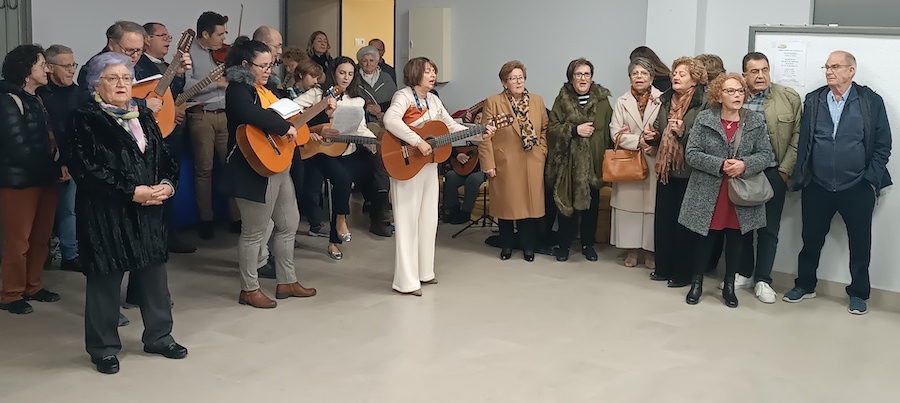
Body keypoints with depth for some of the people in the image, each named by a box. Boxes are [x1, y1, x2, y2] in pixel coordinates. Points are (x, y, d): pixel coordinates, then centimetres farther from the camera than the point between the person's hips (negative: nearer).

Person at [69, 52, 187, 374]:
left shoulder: (144, 117, 13)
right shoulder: (86, 120, -7)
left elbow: (166, 158, 13)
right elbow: (87, 170, -17)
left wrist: (167, 186, -8)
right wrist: (133, 192, -20)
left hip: (149, 210, 6)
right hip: (105, 214, -6)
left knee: (154, 272, 11)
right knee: (106, 279, 2)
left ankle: (158, 336, 27)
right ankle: (104, 347, 16)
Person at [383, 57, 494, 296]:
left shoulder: (434, 101, 12)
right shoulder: (404, 96, -12)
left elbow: (453, 128, 16)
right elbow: (390, 120, -31)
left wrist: (479, 135, 4)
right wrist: (418, 142, -32)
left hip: (430, 165, 8)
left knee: (428, 219, 12)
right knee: (408, 220, -6)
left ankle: (423, 272, 24)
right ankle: (406, 281, -1)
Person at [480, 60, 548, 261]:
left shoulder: (537, 101, 9)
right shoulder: (493, 102, -2)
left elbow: (545, 130, 12)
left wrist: (542, 153, 1)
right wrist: (488, 164, -9)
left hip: (532, 165, 2)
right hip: (505, 165, -2)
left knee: (530, 203, 5)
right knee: (506, 204, 6)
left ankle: (528, 246, 17)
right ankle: (507, 245, 20)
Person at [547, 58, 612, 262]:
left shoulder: (602, 100, 2)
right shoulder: (562, 99, 1)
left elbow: (610, 130, 4)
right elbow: (551, 129, -2)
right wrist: (574, 130, -16)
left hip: (594, 162, 1)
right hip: (568, 162, -1)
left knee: (591, 205, 10)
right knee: (567, 203, 4)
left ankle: (588, 244, 25)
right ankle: (564, 245, 17)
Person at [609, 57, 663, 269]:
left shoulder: (662, 100, 0)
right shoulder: (622, 102, 8)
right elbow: (615, 133, -1)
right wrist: (639, 141, -13)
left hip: (654, 162, -2)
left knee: (652, 203, -1)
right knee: (629, 203, 3)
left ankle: (650, 250, 10)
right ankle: (631, 249, 14)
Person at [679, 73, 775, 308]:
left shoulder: (756, 122, 1)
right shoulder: (704, 119, -4)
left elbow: (767, 155, 0)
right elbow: (691, 154, -8)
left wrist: (745, 165, -19)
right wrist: (720, 165, -20)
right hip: (708, 194, -1)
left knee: (736, 241, 9)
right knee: (705, 240, 8)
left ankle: (729, 286, 24)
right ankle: (697, 283, 24)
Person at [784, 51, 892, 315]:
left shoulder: (871, 101, -3)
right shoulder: (813, 100, 3)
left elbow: (882, 144, -1)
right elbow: (803, 141, 6)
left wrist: (872, 179, -6)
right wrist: (801, 177, 2)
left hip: (857, 189, -2)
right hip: (817, 187, 2)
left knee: (860, 243, 8)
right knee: (811, 239, 12)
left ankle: (859, 293, 24)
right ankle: (805, 285, 29)